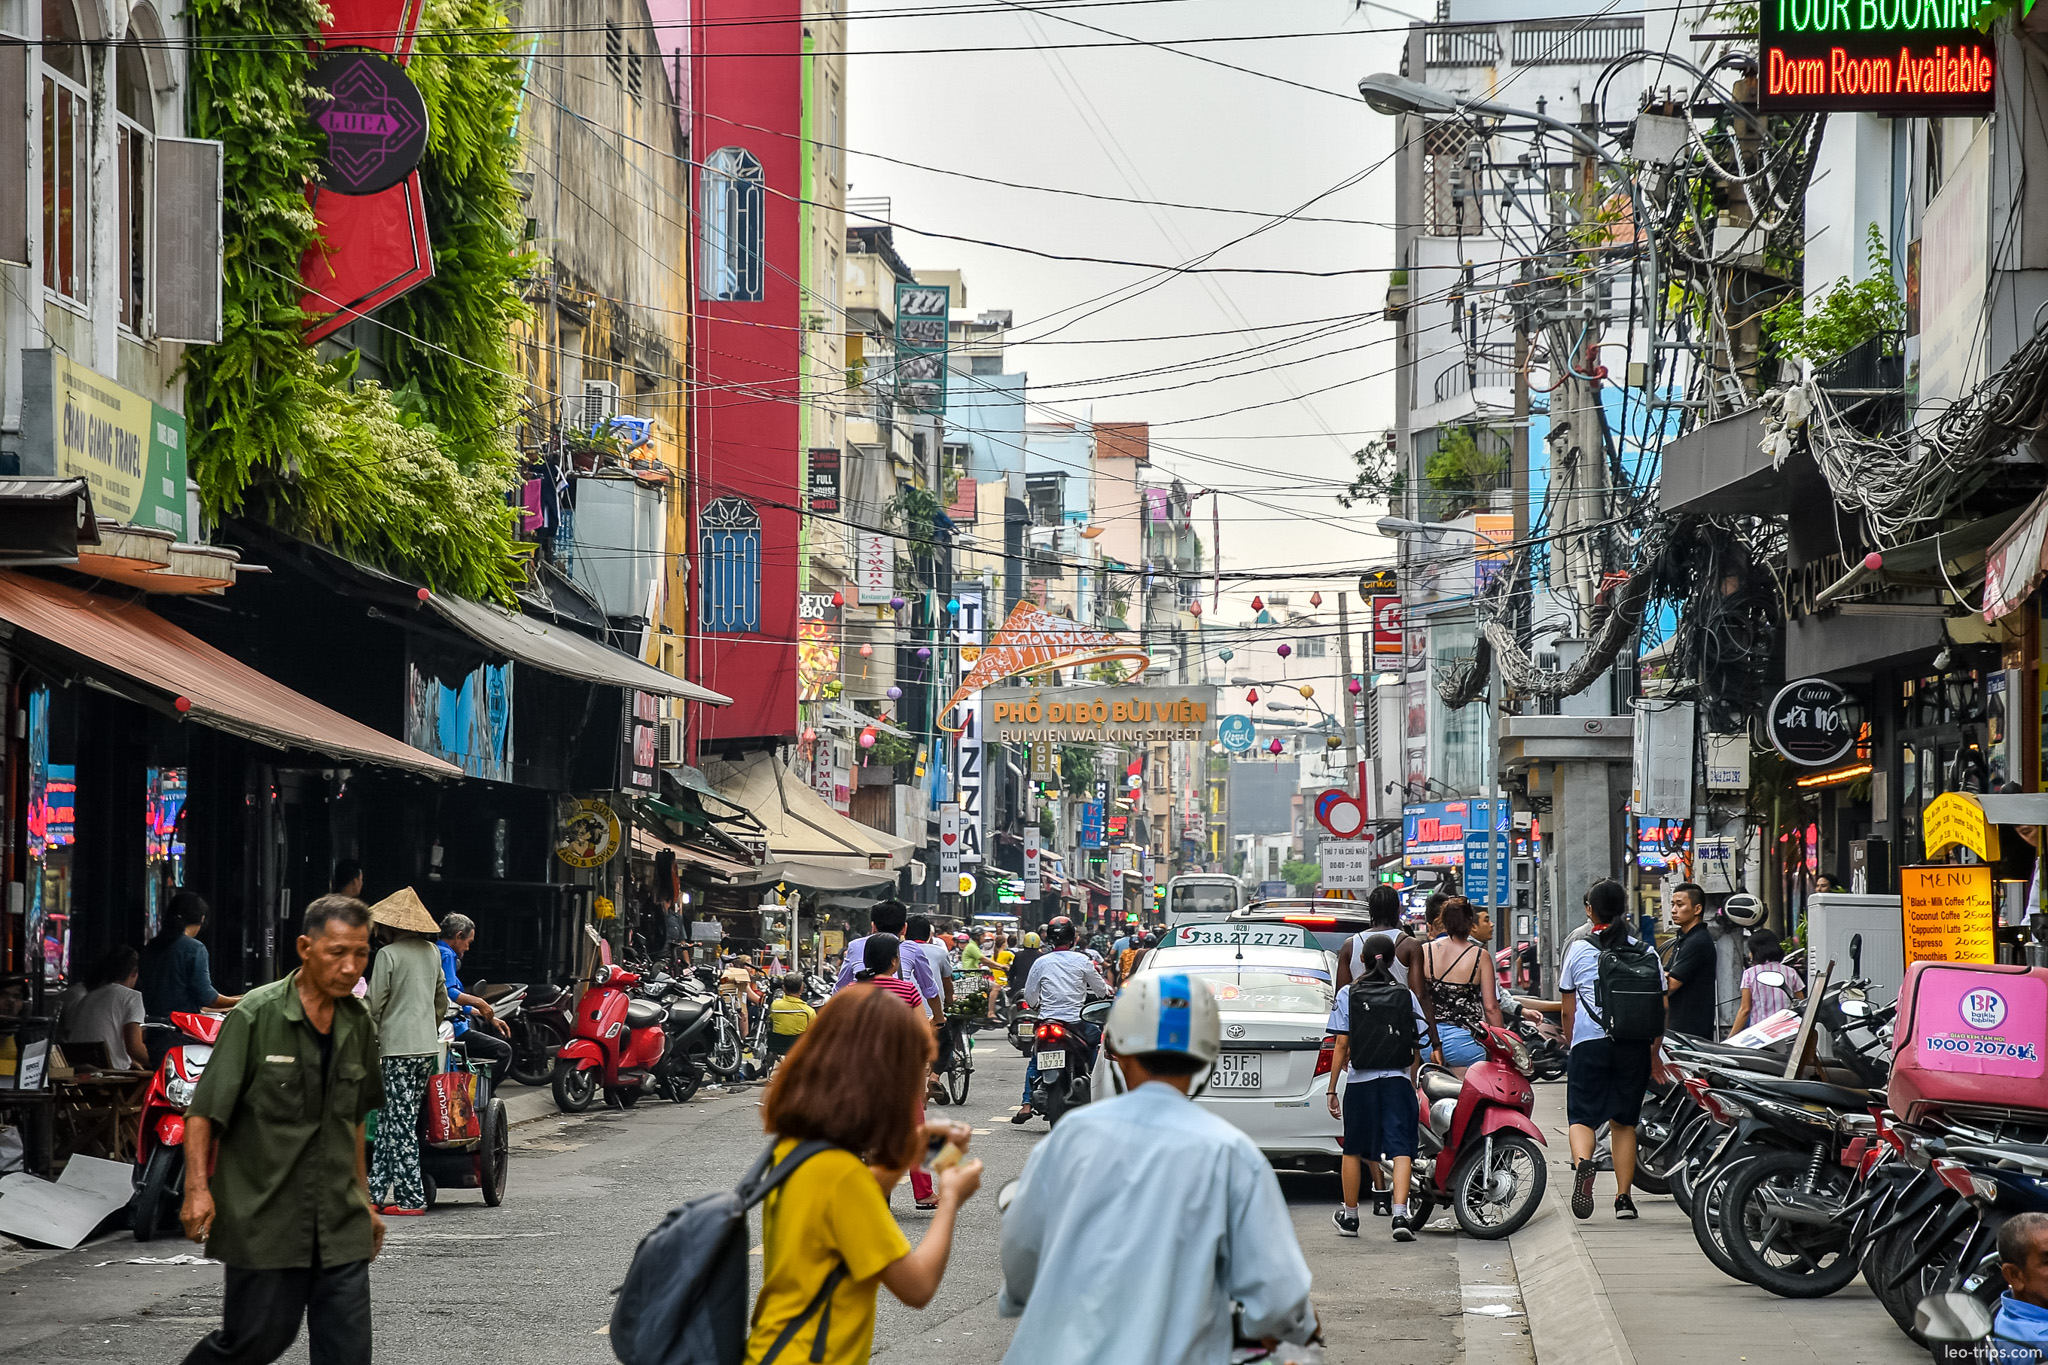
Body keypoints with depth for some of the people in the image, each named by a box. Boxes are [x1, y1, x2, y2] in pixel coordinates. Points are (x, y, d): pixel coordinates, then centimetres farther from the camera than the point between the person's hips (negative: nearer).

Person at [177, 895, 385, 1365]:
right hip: (262, 1217, -5)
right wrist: (197, 1189, -19)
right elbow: (204, 1110, -10)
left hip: (340, 1223, 5)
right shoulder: (256, 1015, -9)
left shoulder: (358, 1024, 9)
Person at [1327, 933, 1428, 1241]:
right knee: (1401, 1148, -4)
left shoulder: (1347, 995, -1)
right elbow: (1416, 1048, 4)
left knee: (1353, 1149, 14)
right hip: (1398, 1080, 0)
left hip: (1360, 1081, 0)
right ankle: (1400, 1214, -20)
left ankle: (1350, 1216, 25)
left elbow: (1341, 1046, -4)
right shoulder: (1406, 996, 3)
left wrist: (1332, 1090, 0)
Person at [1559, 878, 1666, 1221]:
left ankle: (1582, 1162, -31)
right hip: (1633, 1044, 2)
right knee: (1624, 1120, 11)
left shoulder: (1578, 950, 4)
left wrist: (1570, 1046, 22)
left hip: (1589, 1042, -2)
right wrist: (1654, 1049, 15)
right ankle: (1623, 1198, 9)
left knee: (1582, 1116, 0)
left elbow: (1567, 1011, 8)